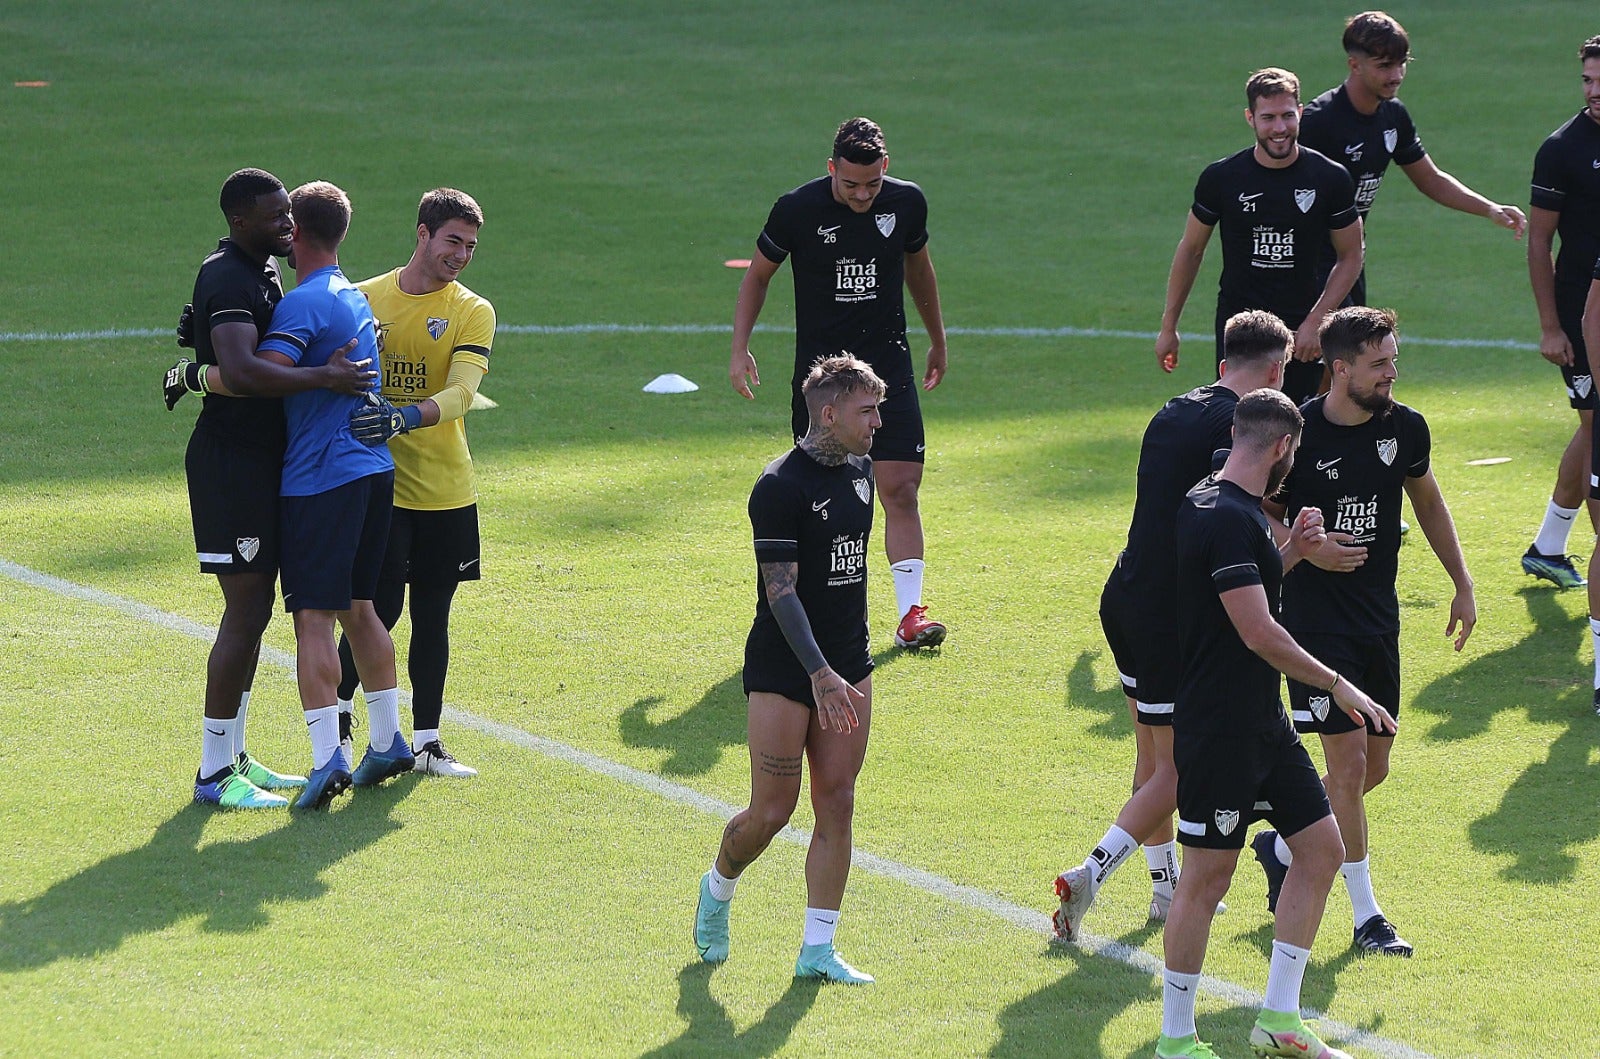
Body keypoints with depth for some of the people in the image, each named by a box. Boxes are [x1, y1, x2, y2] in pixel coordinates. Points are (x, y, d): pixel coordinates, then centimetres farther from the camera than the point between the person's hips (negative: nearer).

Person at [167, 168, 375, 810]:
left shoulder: (259, 272, 15)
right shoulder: (229, 280, -19)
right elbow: (239, 372, -34)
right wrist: (324, 378, -31)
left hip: (260, 460, 10)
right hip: (232, 461, -10)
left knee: (254, 609, 15)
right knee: (246, 610, -9)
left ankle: (233, 758, 23)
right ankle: (214, 774, -6)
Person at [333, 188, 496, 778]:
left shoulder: (472, 312, -1)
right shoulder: (364, 299, 1)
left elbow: (462, 392, -16)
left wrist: (407, 417, -35)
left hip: (445, 490, 1)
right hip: (378, 484, -1)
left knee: (432, 616, 7)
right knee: (382, 607, -7)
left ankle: (427, 741, 16)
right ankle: (339, 708, 17)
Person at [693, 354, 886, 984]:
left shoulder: (859, 470, 8)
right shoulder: (781, 486, -17)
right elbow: (780, 589, -21)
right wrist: (820, 673, -29)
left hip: (847, 666, 7)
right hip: (783, 670, -7)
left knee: (836, 803, 2)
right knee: (772, 810, -3)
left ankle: (817, 950, 5)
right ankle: (718, 890, 27)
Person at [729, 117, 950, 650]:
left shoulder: (907, 202, -3)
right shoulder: (797, 210, -11)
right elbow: (758, 275, 4)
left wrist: (938, 341, 27)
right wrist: (740, 348, -4)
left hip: (889, 366, 1)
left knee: (901, 489, -8)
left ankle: (911, 613, -8)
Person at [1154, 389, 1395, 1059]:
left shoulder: (1226, 508, 12)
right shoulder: (1226, 518, -21)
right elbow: (1259, 632, -24)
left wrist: (1291, 552, 15)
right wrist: (1336, 685, -16)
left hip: (1263, 725, 10)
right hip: (1218, 732, -10)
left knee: (1321, 847, 10)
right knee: (1208, 876, -2)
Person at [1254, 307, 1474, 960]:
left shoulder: (1404, 427, 0)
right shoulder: (1297, 434, -15)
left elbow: (1427, 501, 17)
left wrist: (1463, 585, 16)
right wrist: (1308, 550, -21)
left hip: (1380, 620, 6)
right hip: (1317, 624, -6)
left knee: (1373, 766, 10)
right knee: (1349, 762, -10)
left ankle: (1282, 845, 34)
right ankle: (1366, 917, -1)